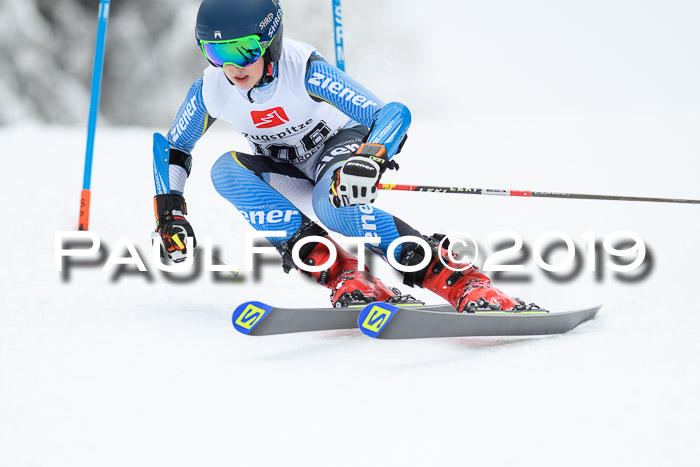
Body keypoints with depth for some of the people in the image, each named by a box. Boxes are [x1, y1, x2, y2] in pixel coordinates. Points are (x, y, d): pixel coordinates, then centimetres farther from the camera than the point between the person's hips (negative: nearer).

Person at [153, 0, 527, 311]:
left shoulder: (304, 71, -32)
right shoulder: (209, 92, -19)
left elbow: (393, 115, -37)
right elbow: (175, 148, 0)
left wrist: (368, 162, -57)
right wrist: (169, 214, -13)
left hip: (341, 143, -5)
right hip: (286, 168, 5)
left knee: (335, 205, -39)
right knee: (226, 170, -27)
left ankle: (461, 281, -35)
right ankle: (344, 276, -28)